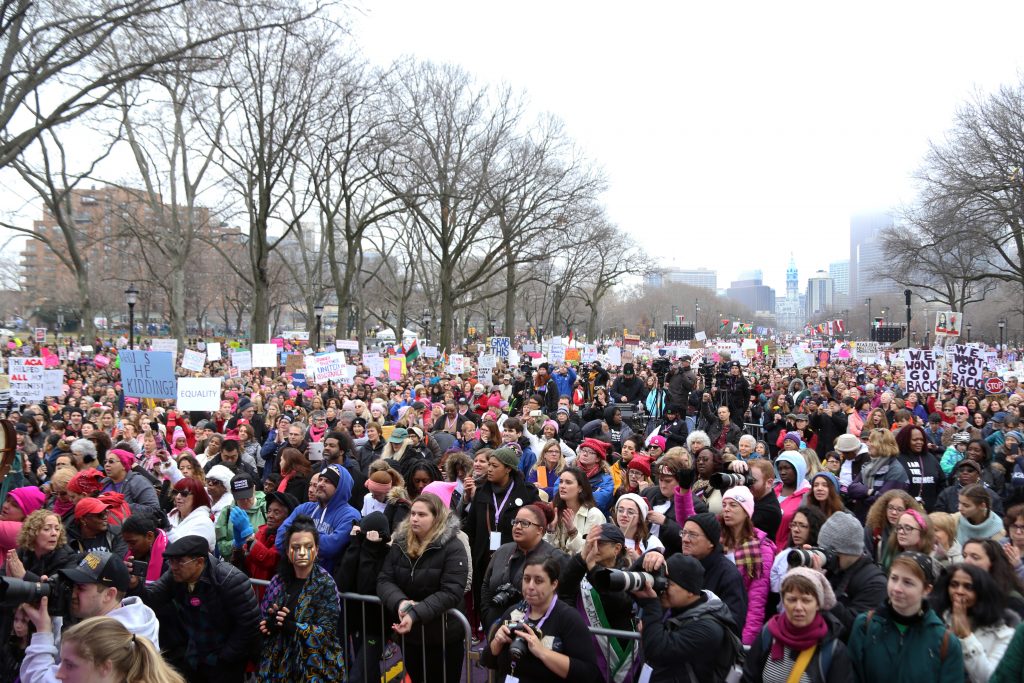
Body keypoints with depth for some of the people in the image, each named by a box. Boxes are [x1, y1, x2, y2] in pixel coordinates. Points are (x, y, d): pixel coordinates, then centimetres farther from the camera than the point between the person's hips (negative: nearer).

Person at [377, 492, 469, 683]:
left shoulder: (453, 547, -14)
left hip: (443, 637, -4)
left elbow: (451, 592, -23)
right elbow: (384, 580, -5)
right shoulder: (400, 543, 1)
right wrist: (400, 602, -25)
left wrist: (415, 614, -32)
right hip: (408, 635, 4)